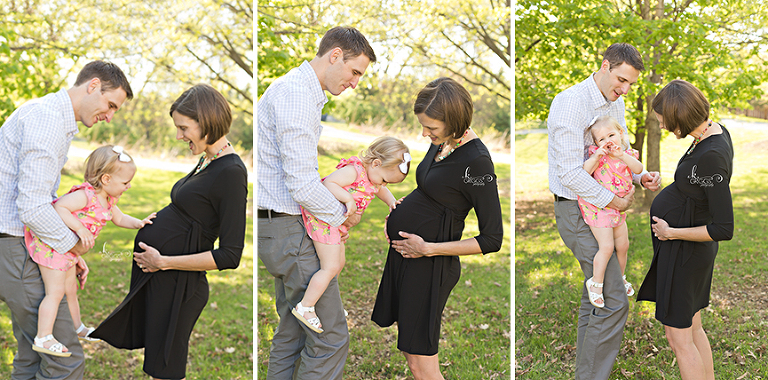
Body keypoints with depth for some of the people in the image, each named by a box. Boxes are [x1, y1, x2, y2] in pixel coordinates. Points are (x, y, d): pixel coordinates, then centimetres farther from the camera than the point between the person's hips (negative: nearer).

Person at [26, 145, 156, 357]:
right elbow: (59, 207, -33)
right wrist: (79, 229, -37)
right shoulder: (85, 195, -25)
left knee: (70, 290, 23)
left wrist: (139, 224, 3)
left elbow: (119, 219, 19)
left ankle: (77, 328, 39)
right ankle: (43, 338, -10)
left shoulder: (108, 201, 5)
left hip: (67, 249, 10)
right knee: (55, 291, -12)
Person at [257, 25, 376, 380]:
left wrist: (332, 217, 12)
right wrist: (340, 215, -8)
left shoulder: (302, 90, 17)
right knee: (330, 337, -7)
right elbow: (302, 184, -24)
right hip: (290, 230, -11)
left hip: (281, 229, 11)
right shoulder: (297, 93, -18)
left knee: (291, 333, 16)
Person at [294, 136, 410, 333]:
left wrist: (391, 202, 5)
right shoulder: (354, 171, -22)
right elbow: (328, 183, -29)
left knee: (339, 263, 21)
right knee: (331, 266, -11)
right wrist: (348, 199, -35)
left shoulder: (372, 177, 6)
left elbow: (381, 190, 24)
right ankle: (305, 307, -2)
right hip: (323, 219, -10)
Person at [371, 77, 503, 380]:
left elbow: (492, 239, -19)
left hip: (430, 265, -9)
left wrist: (427, 249, -18)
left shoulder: (476, 161, -21)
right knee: (408, 349, 16)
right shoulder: (442, 141, 4)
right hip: (403, 253, 9)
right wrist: (400, 213, 7)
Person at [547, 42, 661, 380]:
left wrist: (642, 177, -2)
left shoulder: (616, 104, 10)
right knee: (613, 301, -13)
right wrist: (614, 202, -18)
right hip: (577, 211, -9)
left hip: (601, 208, 10)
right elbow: (570, 173, -25)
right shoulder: (571, 102, -19)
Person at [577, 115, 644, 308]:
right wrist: (595, 157, -36)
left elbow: (638, 169, -21)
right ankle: (595, 284, 4)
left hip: (617, 207, 6)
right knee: (607, 247, -12)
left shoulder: (628, 154, -1)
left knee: (623, 245, 17)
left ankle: (619, 278, 39)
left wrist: (622, 155, -35)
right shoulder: (597, 155, -12)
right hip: (597, 207, -6)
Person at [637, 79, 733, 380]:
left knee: (678, 338, 3)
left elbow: (724, 229, -30)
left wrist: (672, 232, -18)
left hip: (683, 253, -10)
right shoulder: (717, 131, -2)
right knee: (693, 329, 20)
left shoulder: (711, 157, -30)